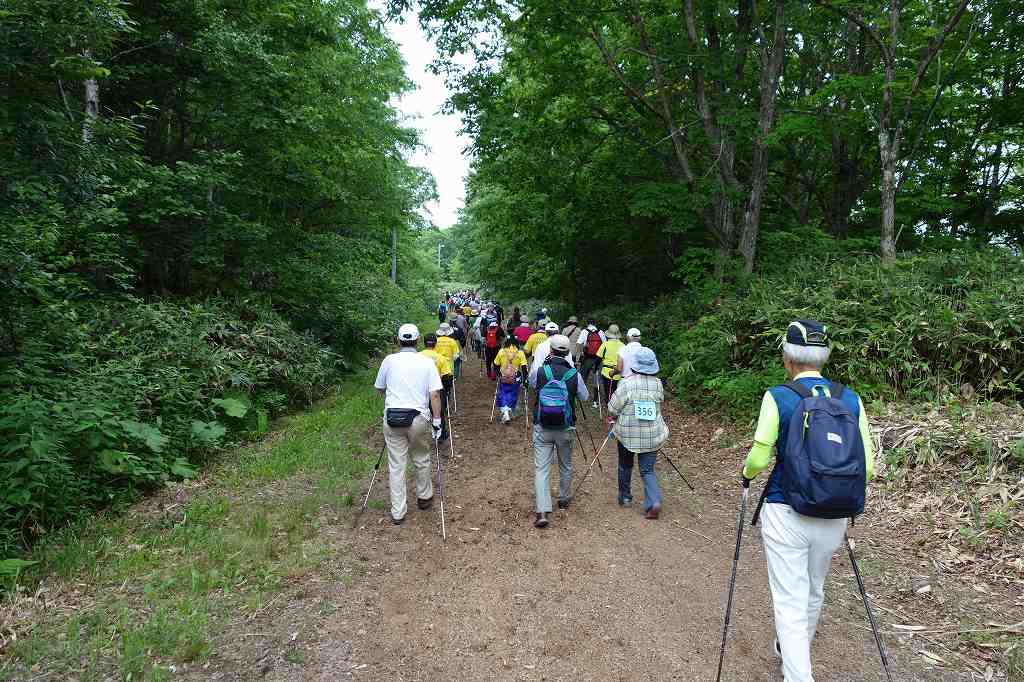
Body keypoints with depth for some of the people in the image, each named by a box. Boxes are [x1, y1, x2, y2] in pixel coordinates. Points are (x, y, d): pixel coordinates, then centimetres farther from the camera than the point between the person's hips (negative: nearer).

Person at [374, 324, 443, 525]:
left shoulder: (389, 360, 2)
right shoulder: (427, 362, -2)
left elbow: (380, 389, 15)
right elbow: (434, 395, -8)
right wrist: (437, 420, -2)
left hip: (392, 417, 1)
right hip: (418, 418, -1)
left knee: (396, 465, 6)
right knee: (422, 460, 19)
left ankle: (397, 512, 11)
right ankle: (424, 497, 36)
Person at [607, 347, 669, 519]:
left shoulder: (627, 384, -15)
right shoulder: (658, 384, -3)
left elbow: (612, 409, -9)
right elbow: (659, 404, 10)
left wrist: (616, 417, 12)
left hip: (628, 434, -2)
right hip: (652, 435, 2)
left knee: (625, 466, 19)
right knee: (647, 470, 7)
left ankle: (625, 497, 32)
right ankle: (654, 502, -10)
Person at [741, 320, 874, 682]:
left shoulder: (778, 396, -12)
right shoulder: (851, 399, -1)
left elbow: (759, 459, -15)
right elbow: (867, 465, 0)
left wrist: (746, 471, 7)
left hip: (786, 514, -5)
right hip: (834, 519, 5)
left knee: (790, 601, 4)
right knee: (813, 591, 26)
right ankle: (795, 652, 50)